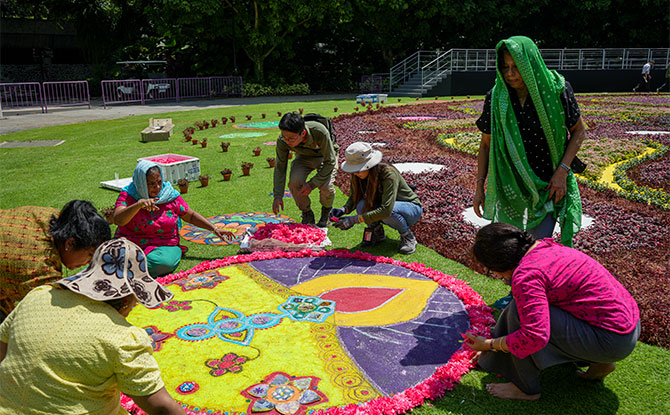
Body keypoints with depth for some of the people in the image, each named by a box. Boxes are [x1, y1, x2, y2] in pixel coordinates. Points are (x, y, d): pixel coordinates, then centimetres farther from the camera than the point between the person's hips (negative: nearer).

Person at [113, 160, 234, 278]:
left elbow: (191, 215, 10)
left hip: (164, 246, 0)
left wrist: (214, 229, 1)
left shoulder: (170, 195, 0)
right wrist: (139, 204, -40)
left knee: (165, 262, -33)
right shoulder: (128, 195, -7)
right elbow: (118, 220, -24)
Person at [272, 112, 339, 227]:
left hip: (325, 156, -2)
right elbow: (280, 167, -16)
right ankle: (307, 214, 1)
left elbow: (330, 162, -26)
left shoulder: (320, 132, -39)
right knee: (294, 182, -27)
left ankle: (327, 210, 7)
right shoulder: (282, 141, -29)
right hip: (304, 157, 3)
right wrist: (278, 196, -24)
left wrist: (312, 184, -30)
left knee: (326, 186, -28)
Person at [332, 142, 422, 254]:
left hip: (412, 208, -5)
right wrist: (344, 209, -24)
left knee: (389, 212, -39)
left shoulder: (388, 174, -33)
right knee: (362, 205, -26)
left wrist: (355, 219, -42)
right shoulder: (359, 176, -15)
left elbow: (386, 210, -40)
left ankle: (408, 237, -9)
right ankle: (377, 233, 2)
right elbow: (353, 198, -1)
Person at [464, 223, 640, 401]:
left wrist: (490, 344, -11)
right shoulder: (546, 248, 10)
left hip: (612, 341, -10)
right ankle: (599, 362, 21)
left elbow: (535, 337, -26)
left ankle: (526, 388, 2)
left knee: (519, 311, -14)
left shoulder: (525, 275, -20)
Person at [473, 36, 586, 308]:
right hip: (509, 182, 2)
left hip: (548, 183, -2)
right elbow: (486, 144, -1)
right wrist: (479, 186, -2)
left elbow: (578, 131, -1)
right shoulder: (496, 97, -11)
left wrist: (563, 170, -12)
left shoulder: (556, 88, -14)